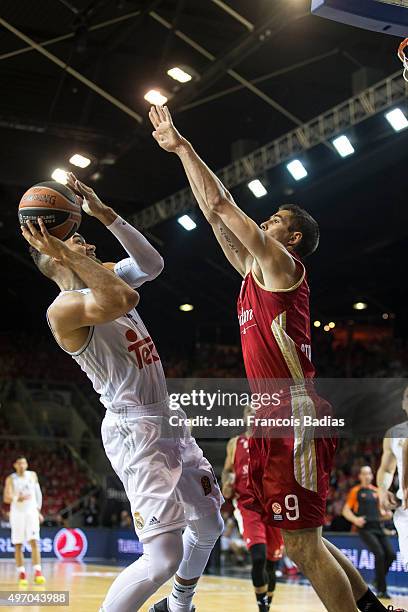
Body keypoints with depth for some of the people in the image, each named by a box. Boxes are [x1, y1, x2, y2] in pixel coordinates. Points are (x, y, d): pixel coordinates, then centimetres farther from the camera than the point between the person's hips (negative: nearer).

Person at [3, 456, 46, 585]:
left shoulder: (32, 475, 6)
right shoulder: (10, 479, -1)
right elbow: (6, 498, -10)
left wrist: (38, 510, 12)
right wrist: (18, 498, -30)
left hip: (31, 512, 1)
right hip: (17, 513, 0)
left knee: (34, 541, -11)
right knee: (18, 544, 2)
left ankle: (37, 572, -16)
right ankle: (21, 573, 11)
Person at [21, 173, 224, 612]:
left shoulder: (104, 277, 11)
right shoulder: (64, 308, -18)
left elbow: (152, 263, 4)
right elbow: (124, 300, -35)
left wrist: (103, 213, -1)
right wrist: (65, 254, -30)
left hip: (168, 421, 10)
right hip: (136, 431, -10)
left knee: (208, 524, 22)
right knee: (165, 557, -18)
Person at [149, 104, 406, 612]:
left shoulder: (280, 264, -4)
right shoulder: (253, 272, 19)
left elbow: (220, 203, -7)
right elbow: (214, 213, 21)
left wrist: (182, 146, 1)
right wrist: (178, 152, 22)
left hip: (295, 417, -10)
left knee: (301, 541, -8)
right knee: (298, 540, 14)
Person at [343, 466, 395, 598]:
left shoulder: (376, 491, 17)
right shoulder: (355, 491, 3)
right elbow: (346, 511, 1)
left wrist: (386, 515, 3)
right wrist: (355, 520, -18)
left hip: (377, 527, 6)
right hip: (365, 528, -6)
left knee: (391, 554, -7)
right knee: (379, 554, -19)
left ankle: (379, 579, 17)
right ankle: (381, 590, -10)